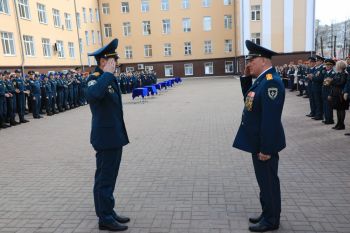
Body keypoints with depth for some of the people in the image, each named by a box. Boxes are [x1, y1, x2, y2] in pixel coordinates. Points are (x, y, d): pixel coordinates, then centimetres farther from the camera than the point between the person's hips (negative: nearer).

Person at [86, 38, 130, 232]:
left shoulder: (109, 78, 13)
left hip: (115, 137, 10)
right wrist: (107, 73, -30)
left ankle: (109, 213, 32)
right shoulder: (95, 79, -16)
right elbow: (92, 95, -40)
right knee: (104, 179, 3)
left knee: (109, 178, 18)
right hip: (106, 139, -10)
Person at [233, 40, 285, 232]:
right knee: (264, 180, 20)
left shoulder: (271, 82, -22)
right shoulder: (262, 79, 10)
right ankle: (267, 214, 36)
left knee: (268, 181, 6)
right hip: (258, 141, 10)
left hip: (265, 143, -10)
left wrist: (266, 148, -23)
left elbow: (271, 119, -25)